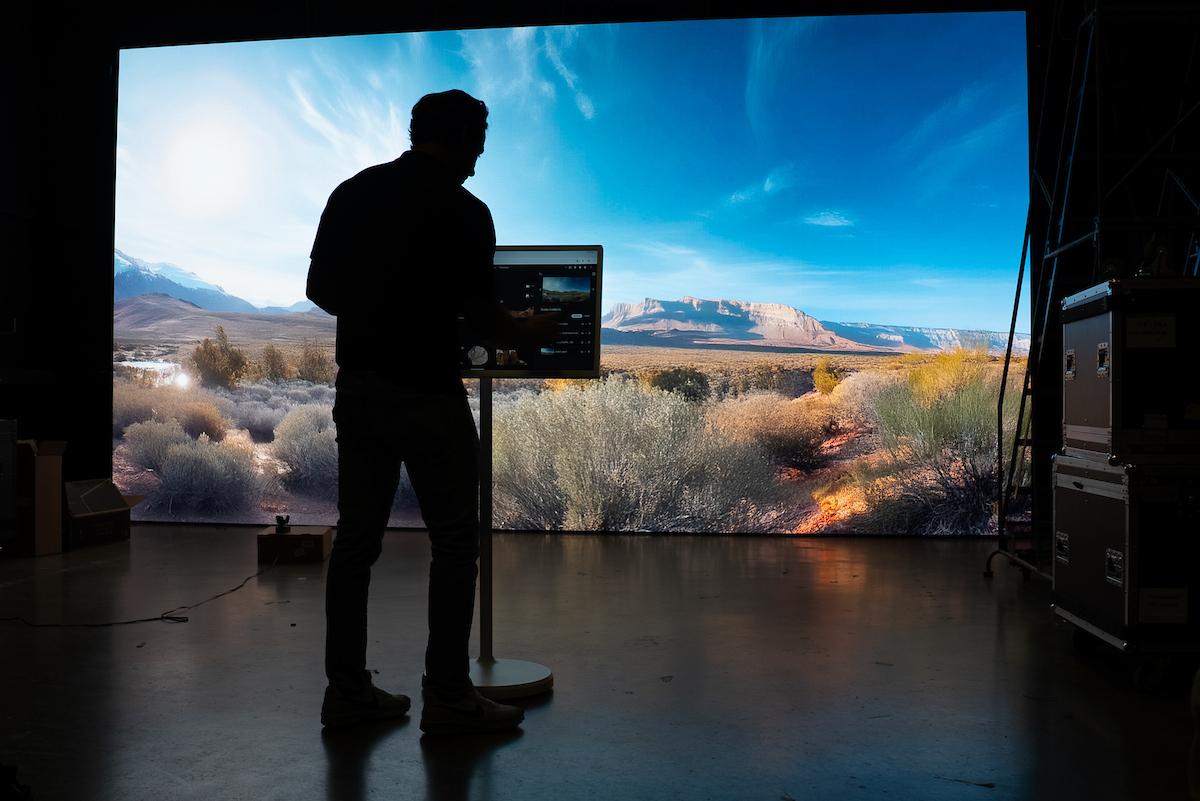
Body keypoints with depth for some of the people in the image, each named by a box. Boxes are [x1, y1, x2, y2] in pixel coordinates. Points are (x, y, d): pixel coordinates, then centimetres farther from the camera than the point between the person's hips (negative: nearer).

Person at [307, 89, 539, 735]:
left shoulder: (351, 192, 9)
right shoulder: (463, 212, -9)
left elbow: (318, 288, 11)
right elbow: (478, 313, -10)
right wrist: (526, 333, 9)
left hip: (358, 384, 7)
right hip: (426, 394, -6)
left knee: (356, 537, 10)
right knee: (454, 543, 4)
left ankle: (346, 689, 18)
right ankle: (447, 698, 9)